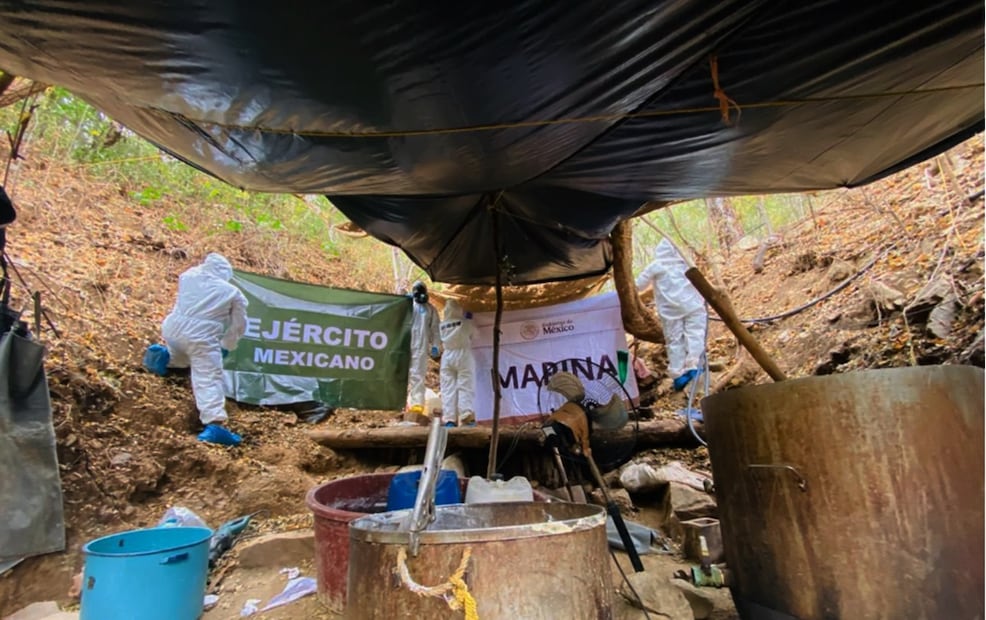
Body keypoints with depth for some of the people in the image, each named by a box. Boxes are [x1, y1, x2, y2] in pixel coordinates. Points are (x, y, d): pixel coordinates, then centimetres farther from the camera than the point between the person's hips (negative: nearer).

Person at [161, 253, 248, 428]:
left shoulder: (188, 276, 12)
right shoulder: (233, 293, 4)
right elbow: (238, 325, 8)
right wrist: (226, 346, 20)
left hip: (173, 328, 5)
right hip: (201, 338, -5)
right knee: (209, 380, -6)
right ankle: (214, 421, -17)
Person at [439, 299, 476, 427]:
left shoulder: (442, 325, 7)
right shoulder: (465, 322, -2)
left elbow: (442, 340, 13)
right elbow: (473, 332, 11)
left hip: (447, 356, 3)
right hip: (463, 355, -3)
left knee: (448, 389, 3)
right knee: (465, 387, -3)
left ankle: (449, 419, -1)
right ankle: (465, 417, -13)